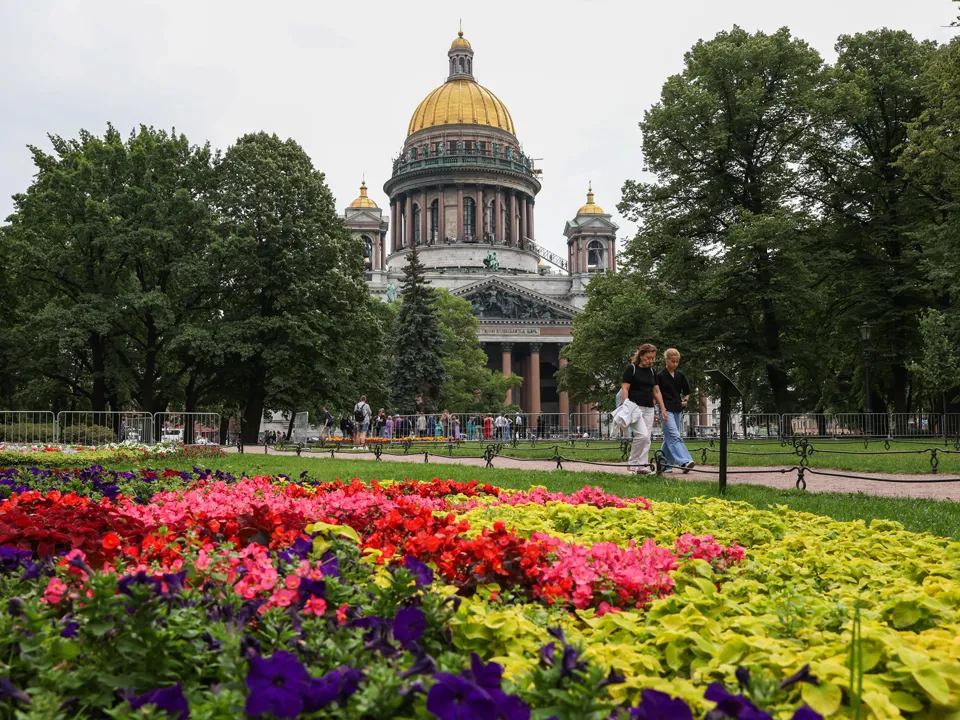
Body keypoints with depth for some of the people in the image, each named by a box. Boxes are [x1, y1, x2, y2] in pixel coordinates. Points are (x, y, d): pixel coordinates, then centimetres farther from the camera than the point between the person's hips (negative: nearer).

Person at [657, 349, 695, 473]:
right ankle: (685, 462, -26)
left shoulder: (680, 375, 9)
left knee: (669, 437, 10)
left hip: (678, 410, 5)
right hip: (666, 410, -5)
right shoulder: (660, 376, -5)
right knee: (675, 436, -15)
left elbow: (687, 392, 19)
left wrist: (685, 400, 0)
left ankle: (666, 464, 16)